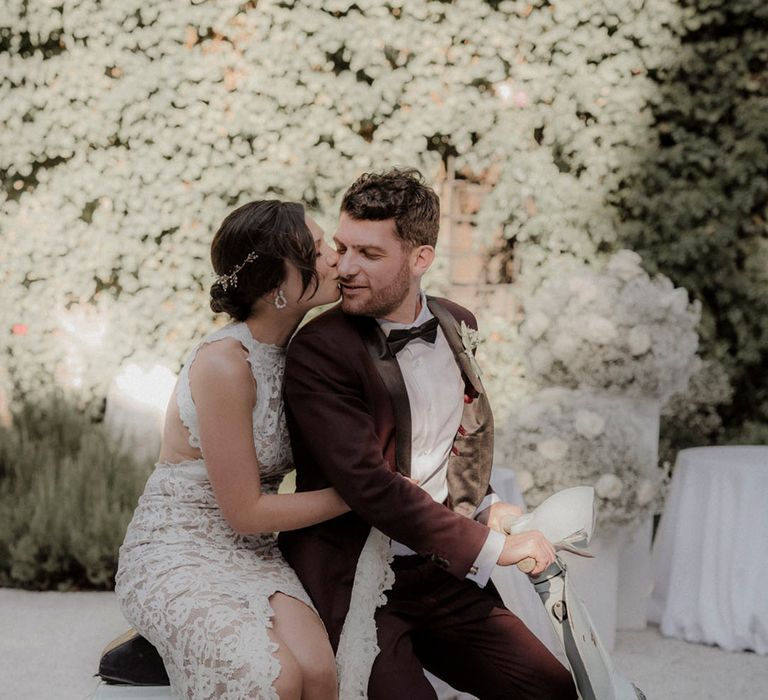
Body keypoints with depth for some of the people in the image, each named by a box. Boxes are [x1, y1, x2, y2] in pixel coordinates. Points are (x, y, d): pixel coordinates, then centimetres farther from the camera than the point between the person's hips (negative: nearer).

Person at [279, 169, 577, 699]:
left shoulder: (457, 326, 9)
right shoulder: (318, 351, -13)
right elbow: (369, 483, -19)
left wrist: (486, 507, 5)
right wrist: (490, 547, -17)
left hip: (443, 573, 6)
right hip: (352, 583, -5)